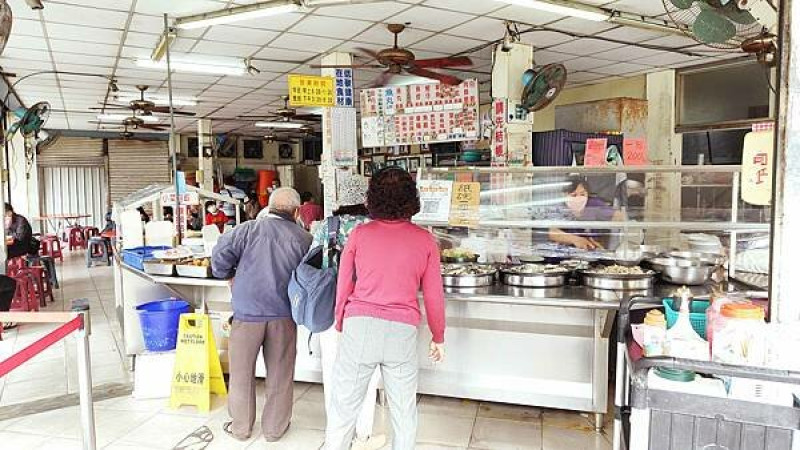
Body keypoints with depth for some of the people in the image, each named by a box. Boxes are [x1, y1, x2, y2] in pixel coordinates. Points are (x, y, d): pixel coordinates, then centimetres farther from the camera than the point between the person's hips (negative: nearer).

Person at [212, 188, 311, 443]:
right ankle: (274, 428, 28)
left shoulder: (248, 229, -5)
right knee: (280, 374, 14)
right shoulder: (304, 238, -3)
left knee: (242, 372, 16)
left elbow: (220, 256, -10)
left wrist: (230, 278, 8)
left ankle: (240, 428, 30)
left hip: (248, 313, 0)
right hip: (284, 316, 1)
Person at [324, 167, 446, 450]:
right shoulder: (426, 240, 2)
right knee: (404, 409, 17)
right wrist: (438, 337, 19)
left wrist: (341, 324, 22)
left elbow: (343, 286, 7)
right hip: (403, 331, 1)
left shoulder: (359, 234, 1)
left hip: (359, 325, 0)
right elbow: (433, 296, 6)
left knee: (344, 405, 12)